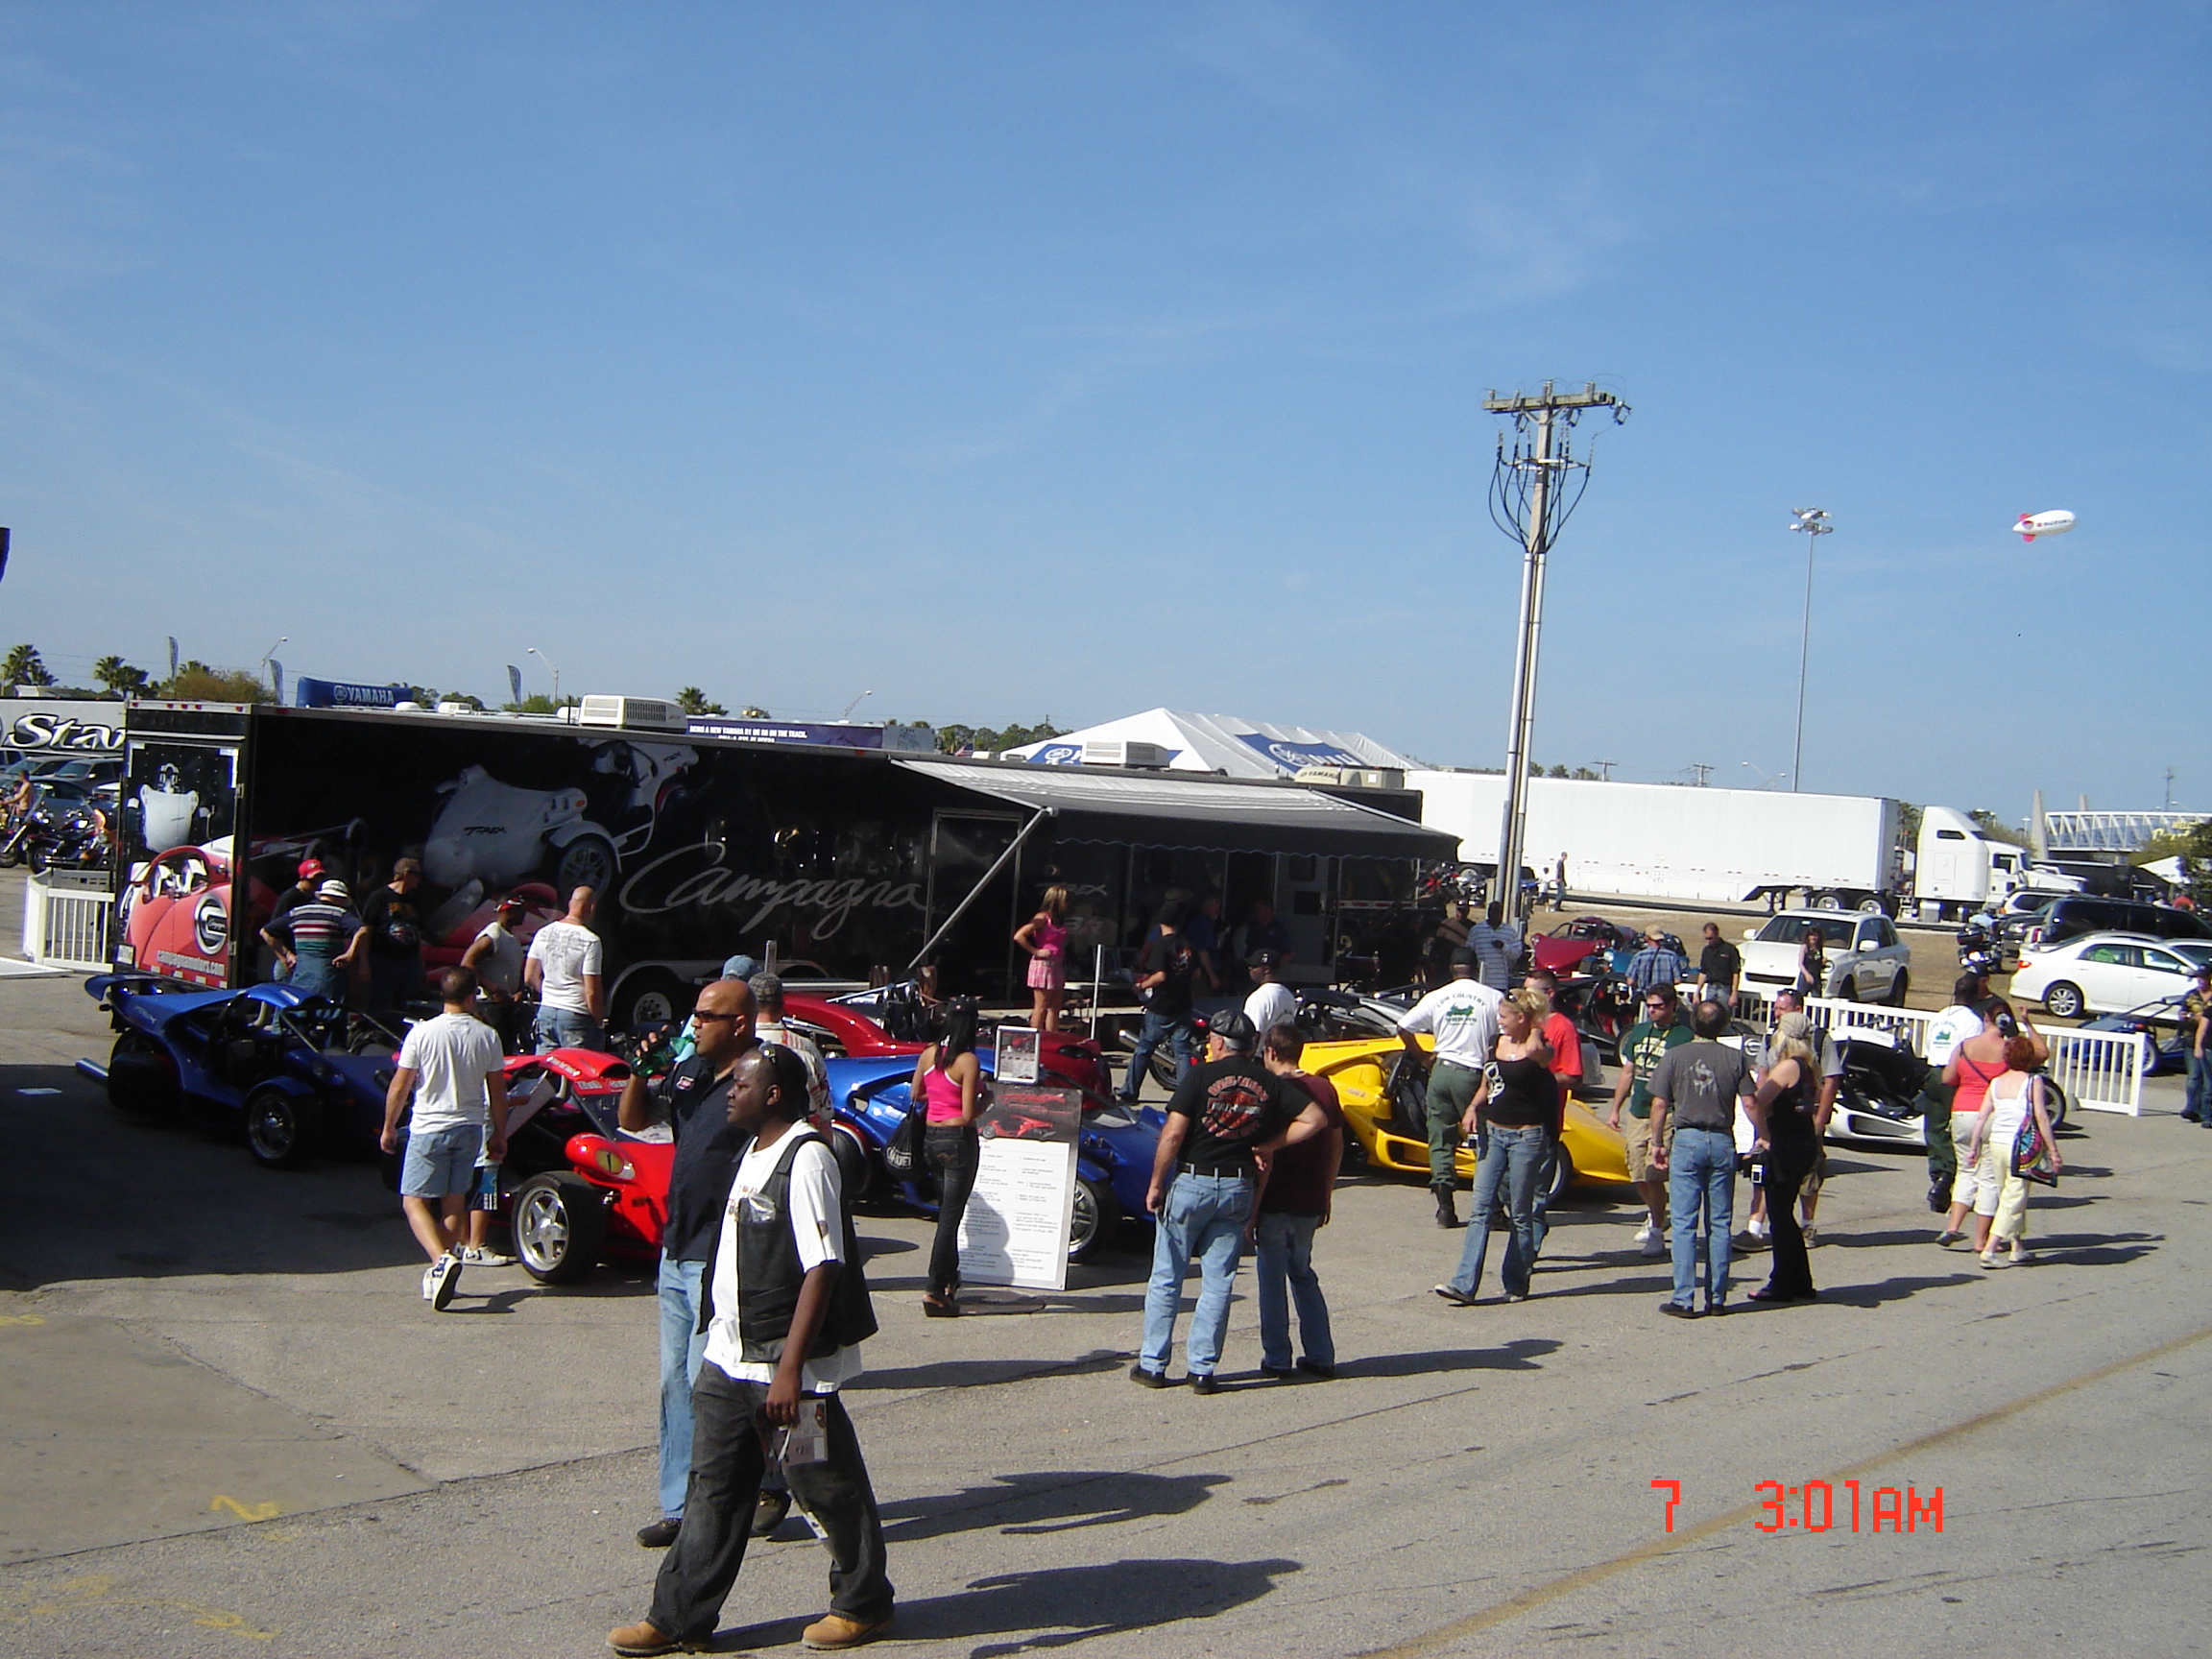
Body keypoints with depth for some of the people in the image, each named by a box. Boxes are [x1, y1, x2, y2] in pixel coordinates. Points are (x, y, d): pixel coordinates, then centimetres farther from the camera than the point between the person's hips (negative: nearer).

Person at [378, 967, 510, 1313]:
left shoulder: (422, 1033, -10)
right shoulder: (486, 1036, -3)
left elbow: (399, 1087, -5)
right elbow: (497, 1092, 3)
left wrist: (389, 1127, 8)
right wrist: (499, 1134, 15)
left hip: (428, 1129, -3)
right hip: (470, 1128, 3)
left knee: (414, 1200, 2)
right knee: (453, 1203, 14)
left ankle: (441, 1259, -20)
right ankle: (442, 1269, 17)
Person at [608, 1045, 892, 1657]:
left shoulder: (806, 1159, -19)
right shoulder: (753, 1149, 11)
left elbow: (822, 1269, -24)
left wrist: (789, 1368, -26)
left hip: (786, 1365, -9)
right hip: (730, 1358, 9)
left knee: (828, 1486, 6)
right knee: (714, 1486, 12)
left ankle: (863, 1605, 22)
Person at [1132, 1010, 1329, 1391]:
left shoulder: (1200, 1077, -7)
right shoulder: (1269, 1083, 4)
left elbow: (1173, 1134, -12)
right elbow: (1315, 1119, 2)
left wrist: (1156, 1183, -4)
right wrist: (1269, 1145, 3)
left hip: (1191, 1183, -3)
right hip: (1239, 1188, 3)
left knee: (1167, 1278, 8)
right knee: (1218, 1282, 9)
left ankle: (1152, 1364, 12)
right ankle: (1203, 1369, 8)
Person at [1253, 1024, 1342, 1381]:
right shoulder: (1325, 1089, 3)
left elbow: (1266, 1160, -17)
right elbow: (1337, 1146, 9)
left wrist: (1252, 1210, -11)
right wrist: (1327, 1194, 19)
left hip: (1276, 1204, -6)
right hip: (1311, 1203, 6)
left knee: (1272, 1279, 6)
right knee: (1303, 1274, 19)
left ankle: (1277, 1361, 11)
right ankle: (1321, 1357, 18)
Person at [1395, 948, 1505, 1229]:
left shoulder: (1436, 997, 6)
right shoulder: (1493, 997, -1)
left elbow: (1403, 1028, 7)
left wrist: (1423, 1058, 17)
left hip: (1441, 1070, 2)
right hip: (1472, 1074, -2)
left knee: (1441, 1140, 8)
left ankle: (1445, 1208, 1)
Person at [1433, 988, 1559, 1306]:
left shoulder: (1539, 1052, -8)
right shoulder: (1497, 1043, 10)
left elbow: (1534, 1051, -28)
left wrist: (1536, 1030, -10)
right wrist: (1473, 1108, 3)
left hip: (1527, 1136, -6)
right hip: (1493, 1133, 6)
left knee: (1520, 1215, 3)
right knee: (1480, 1210, -1)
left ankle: (1516, 1284, 14)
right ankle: (1465, 1283, -6)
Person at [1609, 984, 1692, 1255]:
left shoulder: (1684, 1037, -5)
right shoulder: (1638, 1032, 14)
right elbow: (1627, 1072, 20)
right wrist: (1615, 1109, 17)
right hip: (1636, 1114, 6)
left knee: (1654, 1176, -10)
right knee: (1638, 1175, 11)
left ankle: (1657, 1233, 0)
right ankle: (1655, 1216, 35)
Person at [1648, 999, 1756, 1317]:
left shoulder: (1674, 1057, -2)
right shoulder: (1735, 1058, 2)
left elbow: (1660, 1104, -4)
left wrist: (1657, 1143, 5)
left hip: (1686, 1140, -2)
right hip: (1722, 1142, 2)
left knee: (1684, 1224, 0)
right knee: (1720, 1224, 9)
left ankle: (1684, 1299, -3)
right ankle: (1717, 1298, 11)